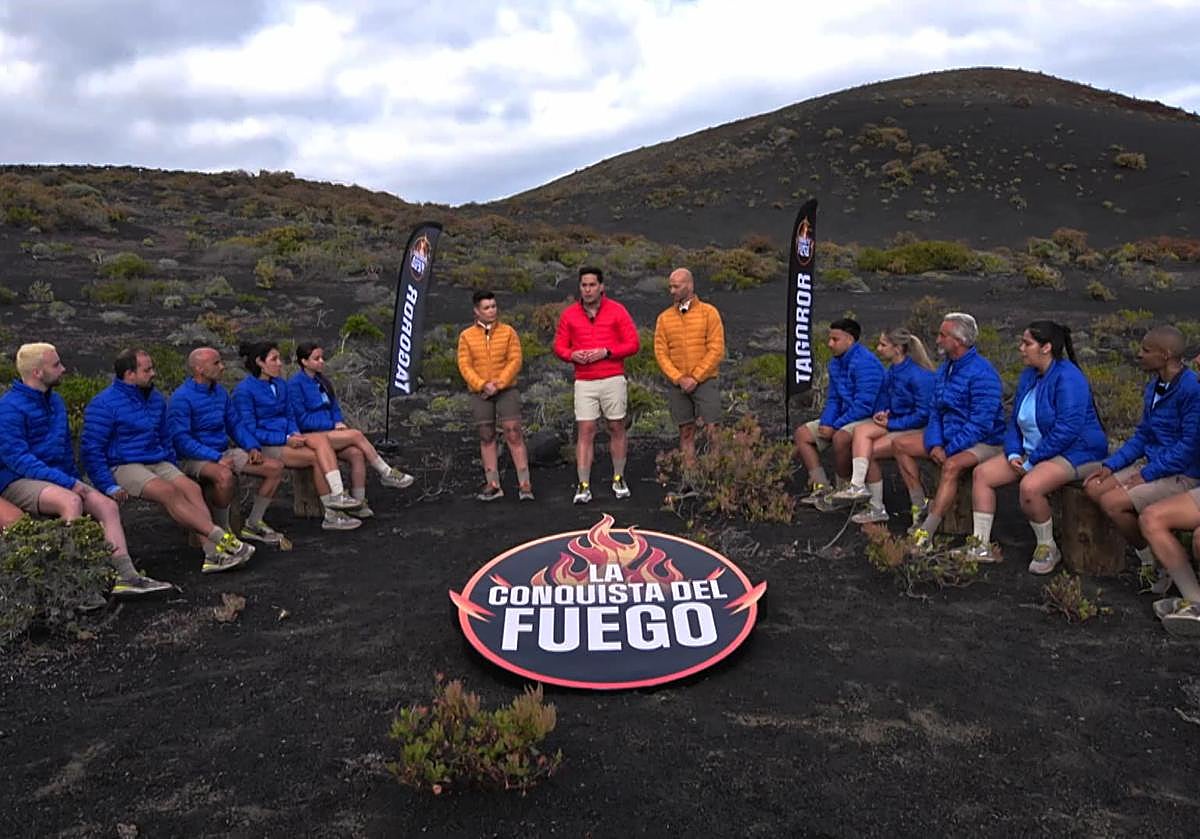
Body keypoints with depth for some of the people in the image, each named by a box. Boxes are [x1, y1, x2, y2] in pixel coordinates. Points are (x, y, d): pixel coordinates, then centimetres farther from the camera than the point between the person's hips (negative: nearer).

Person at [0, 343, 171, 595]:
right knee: (71, 501, -35)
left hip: (60, 478, 8)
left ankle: (127, 575, -21)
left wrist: (75, 481, 14)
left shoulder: (55, 401, 15)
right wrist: (68, 483, -22)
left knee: (107, 505, -13)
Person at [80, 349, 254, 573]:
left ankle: (213, 553, -35)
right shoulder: (104, 404, -6)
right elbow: (90, 450, -8)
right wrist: (109, 487, -15)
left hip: (157, 462, 6)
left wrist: (175, 471, 20)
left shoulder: (156, 399, 16)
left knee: (191, 487, -22)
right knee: (168, 492, -31)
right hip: (124, 467, -6)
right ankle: (222, 539, -35)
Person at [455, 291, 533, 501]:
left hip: (507, 390, -2)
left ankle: (524, 484, -4)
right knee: (486, 437, 6)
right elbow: (464, 365, -2)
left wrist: (498, 384, -14)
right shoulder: (466, 336, 4)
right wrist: (483, 385, -15)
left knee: (513, 433, -7)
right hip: (480, 393, 2)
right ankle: (493, 485, 12)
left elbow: (515, 361, -4)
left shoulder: (508, 332, 2)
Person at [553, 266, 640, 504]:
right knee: (585, 431, -3)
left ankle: (618, 480, 21)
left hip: (613, 380, -1)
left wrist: (606, 352, -14)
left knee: (616, 428, 7)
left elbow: (633, 343, -2)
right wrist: (572, 355, -12)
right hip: (584, 382, 1)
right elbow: (559, 346, 10)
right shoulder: (569, 314, 6)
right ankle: (584, 486, -1)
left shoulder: (616, 311, -1)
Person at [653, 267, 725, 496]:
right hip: (677, 386, 3)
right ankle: (690, 482, 11)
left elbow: (716, 350, -7)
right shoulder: (664, 318, 8)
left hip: (704, 382, -3)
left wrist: (695, 378, -12)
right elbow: (660, 353, 3)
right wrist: (679, 379, -10)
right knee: (686, 432, 7)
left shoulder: (709, 312, -1)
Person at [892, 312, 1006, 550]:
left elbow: (980, 424, -24)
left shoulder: (982, 374, -19)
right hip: (949, 434, 9)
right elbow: (935, 410, 9)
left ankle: (925, 535, -39)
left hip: (984, 442, -9)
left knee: (952, 466, -38)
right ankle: (920, 507, 1)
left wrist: (948, 450, -23)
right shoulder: (944, 369, 9)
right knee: (900, 444, 2)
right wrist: (934, 443, -8)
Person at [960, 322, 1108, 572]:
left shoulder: (1068, 377, -19)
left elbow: (1067, 430, -26)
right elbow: (1015, 421, 14)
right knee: (981, 473, -2)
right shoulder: (1028, 376, 9)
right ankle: (981, 545, 2)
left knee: (1029, 487, -34)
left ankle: (1048, 549, -9)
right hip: (1033, 451, 10)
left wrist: (1032, 461, -21)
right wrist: (1013, 453, -3)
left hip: (1076, 453, -9)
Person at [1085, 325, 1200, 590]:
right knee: (1094, 489, -7)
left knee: (1113, 502, -23)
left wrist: (1147, 474, -19)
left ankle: (1160, 564, 0)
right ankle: (1149, 555, 2)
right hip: (1151, 465, 9)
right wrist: (1111, 466, 4)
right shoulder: (1154, 387, 8)